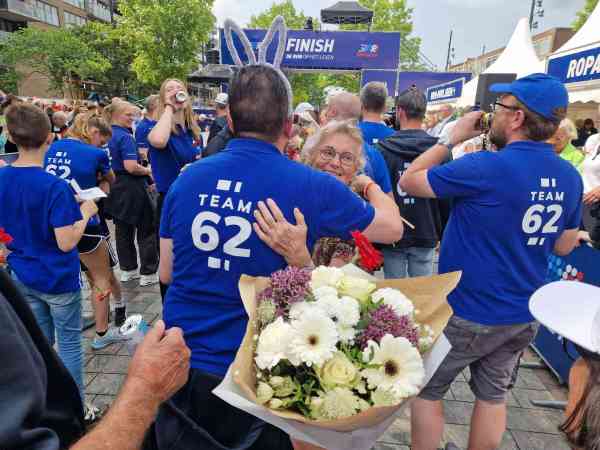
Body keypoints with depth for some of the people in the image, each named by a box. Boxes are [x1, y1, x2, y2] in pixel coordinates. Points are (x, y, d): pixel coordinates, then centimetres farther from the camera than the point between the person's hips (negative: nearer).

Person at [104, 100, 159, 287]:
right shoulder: (125, 137, -16)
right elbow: (131, 167, -25)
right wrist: (148, 171, -9)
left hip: (116, 187, 9)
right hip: (131, 188, -8)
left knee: (123, 229, 13)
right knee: (147, 230, 1)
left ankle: (127, 269, 23)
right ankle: (148, 273, 6)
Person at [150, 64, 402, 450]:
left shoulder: (187, 179, -6)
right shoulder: (312, 186, -16)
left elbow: (167, 273, 6)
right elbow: (393, 228, 1)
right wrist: (370, 186, 21)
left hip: (180, 366, 4)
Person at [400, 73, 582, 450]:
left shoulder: (486, 168, -24)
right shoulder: (570, 177, -1)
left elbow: (409, 182, -14)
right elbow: (564, 246, 12)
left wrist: (454, 137, -7)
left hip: (467, 313, -7)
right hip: (524, 315, 7)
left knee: (426, 390, 14)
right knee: (493, 394, 23)